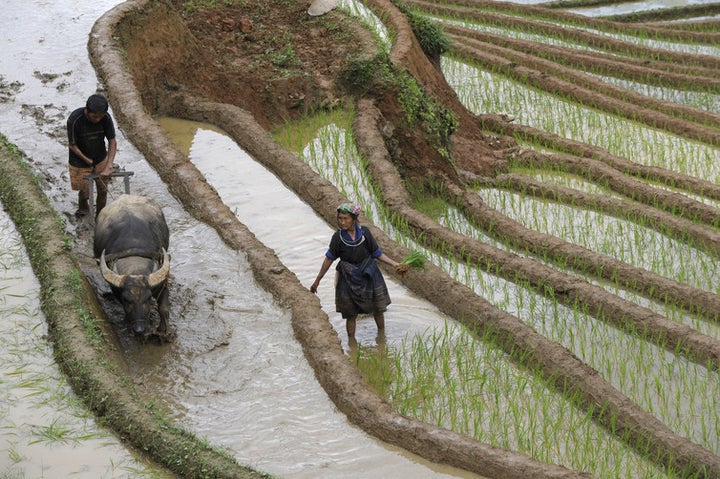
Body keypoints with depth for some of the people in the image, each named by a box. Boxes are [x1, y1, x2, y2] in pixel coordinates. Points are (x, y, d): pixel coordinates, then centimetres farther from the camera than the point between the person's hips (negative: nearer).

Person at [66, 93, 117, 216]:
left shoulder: (106, 117, -22)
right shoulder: (74, 120, -31)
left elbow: (112, 142, -14)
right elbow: (72, 145, -17)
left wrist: (108, 167, -22)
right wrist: (86, 160, -15)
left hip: (100, 159, 3)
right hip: (80, 162, -3)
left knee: (102, 190, 11)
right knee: (84, 192, 6)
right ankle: (83, 209, 39)